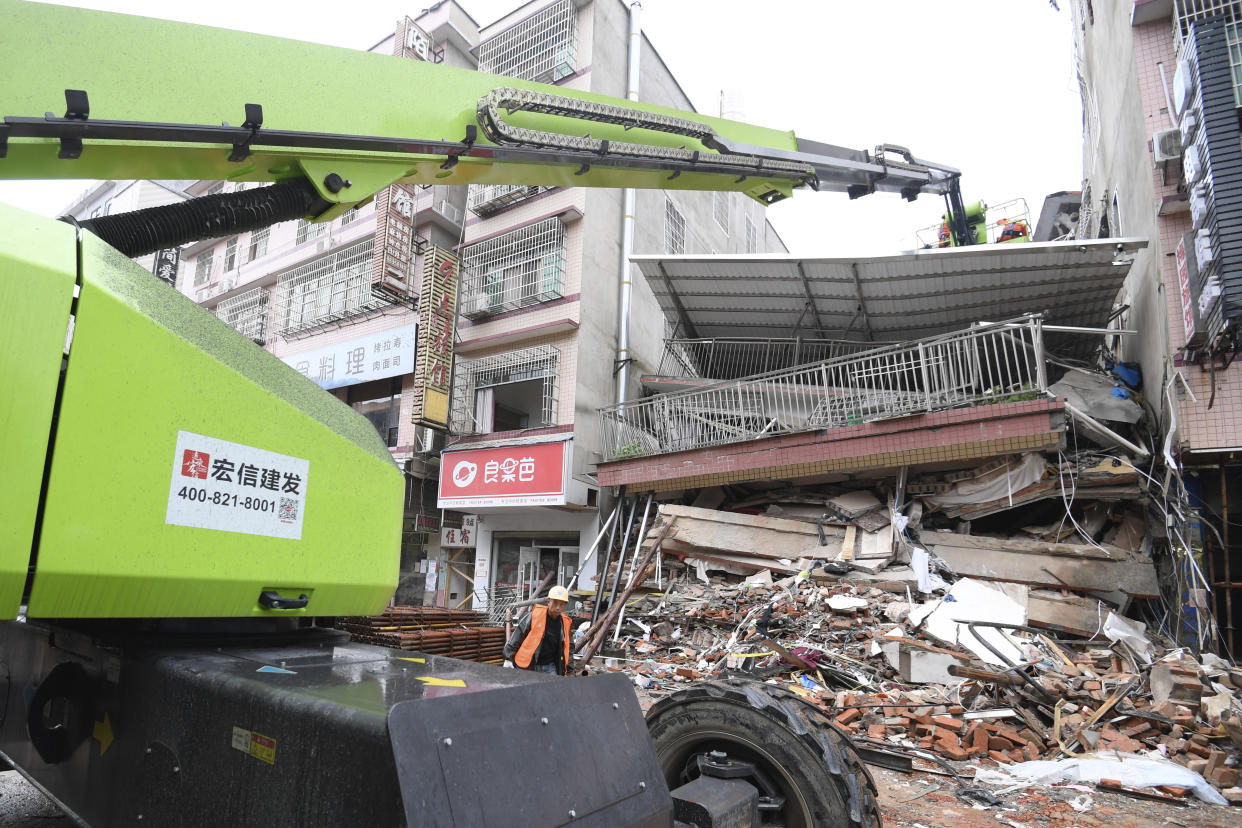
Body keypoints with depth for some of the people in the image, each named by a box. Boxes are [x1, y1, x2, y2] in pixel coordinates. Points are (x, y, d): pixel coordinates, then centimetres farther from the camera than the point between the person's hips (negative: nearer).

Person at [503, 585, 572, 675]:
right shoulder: (534, 615, -9)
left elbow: (565, 647, 17)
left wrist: (566, 670, 18)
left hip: (549, 667, 3)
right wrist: (508, 659, -5)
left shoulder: (564, 623, 5)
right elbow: (517, 637, -4)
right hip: (528, 666, -3)